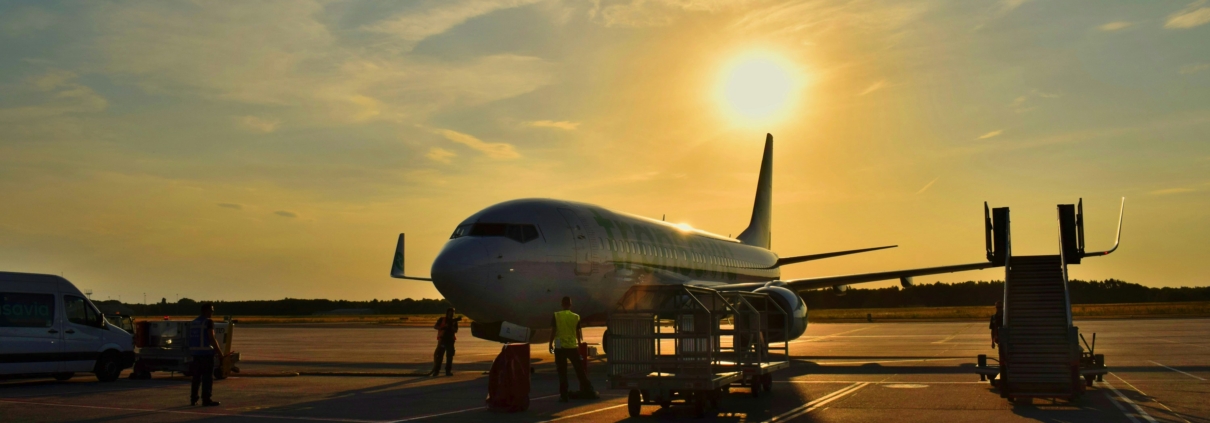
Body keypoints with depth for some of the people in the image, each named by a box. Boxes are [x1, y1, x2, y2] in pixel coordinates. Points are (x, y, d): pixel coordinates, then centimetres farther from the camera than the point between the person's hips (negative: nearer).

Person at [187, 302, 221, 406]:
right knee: (208, 377, -4)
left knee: (196, 376, 14)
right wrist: (219, 352, -11)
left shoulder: (193, 322, 15)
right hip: (206, 352, -8)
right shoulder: (208, 322, -10)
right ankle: (206, 400, -6)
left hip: (195, 352, 8)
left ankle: (193, 399, 16)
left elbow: (191, 339, 17)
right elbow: (212, 338, -16)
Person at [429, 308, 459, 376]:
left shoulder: (454, 321, 10)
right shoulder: (442, 320, 6)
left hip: (450, 340, 2)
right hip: (442, 339, -2)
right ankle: (436, 370, 1)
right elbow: (435, 327, -2)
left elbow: (456, 330, 0)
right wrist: (443, 327, -17)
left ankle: (448, 371, 5)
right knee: (438, 355, -6)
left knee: (450, 355, 0)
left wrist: (451, 326, -18)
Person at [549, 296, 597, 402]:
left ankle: (563, 395, 3)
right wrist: (579, 343, 22)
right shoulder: (576, 317, 0)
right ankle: (589, 392, 16)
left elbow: (553, 331, -5)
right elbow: (579, 333, 6)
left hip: (560, 347, -1)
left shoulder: (556, 316, -4)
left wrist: (550, 344, 6)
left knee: (562, 372, 4)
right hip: (573, 347, 1)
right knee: (580, 370, 11)